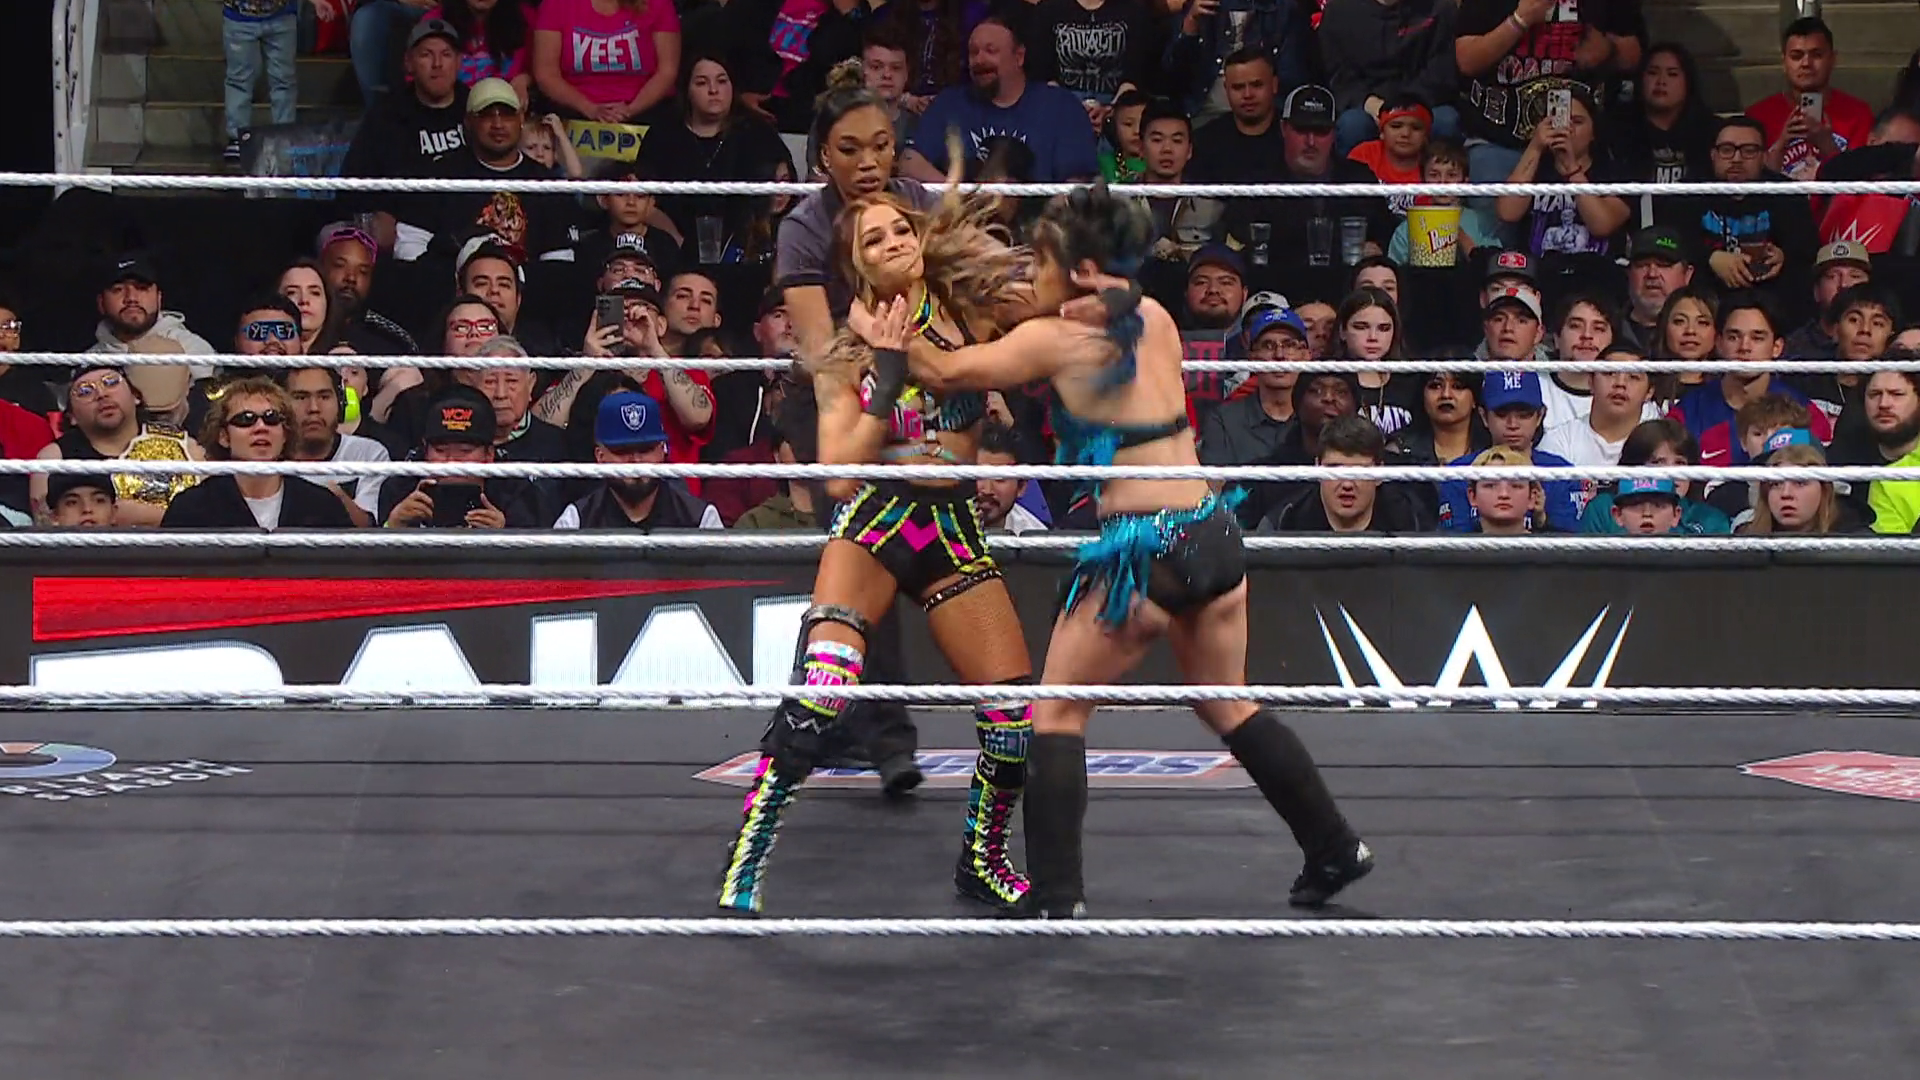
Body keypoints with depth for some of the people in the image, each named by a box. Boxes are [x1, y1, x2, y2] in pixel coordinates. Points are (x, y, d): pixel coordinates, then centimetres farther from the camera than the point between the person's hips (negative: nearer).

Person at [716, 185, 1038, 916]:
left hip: (956, 531, 3)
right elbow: (838, 475, -6)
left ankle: (982, 861, 22)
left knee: (1017, 710, -3)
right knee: (823, 684, -26)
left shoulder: (967, 318, 8)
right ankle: (745, 861, -22)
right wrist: (885, 388, -14)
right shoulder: (848, 355, 4)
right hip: (873, 521, -3)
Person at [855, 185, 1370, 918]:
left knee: (1055, 713, 5)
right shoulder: (1155, 321, 8)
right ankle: (1336, 850, 30)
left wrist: (888, 339, 17)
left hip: (1142, 554, -7)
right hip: (1213, 534, 7)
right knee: (1231, 708, 24)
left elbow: (949, 372, 1)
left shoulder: (1057, 339, -8)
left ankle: (1055, 899, 1)